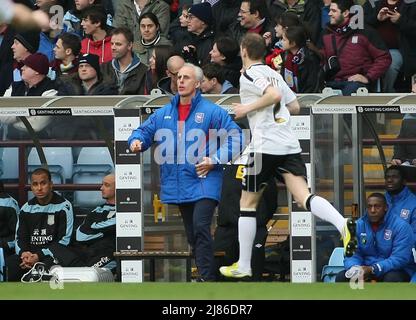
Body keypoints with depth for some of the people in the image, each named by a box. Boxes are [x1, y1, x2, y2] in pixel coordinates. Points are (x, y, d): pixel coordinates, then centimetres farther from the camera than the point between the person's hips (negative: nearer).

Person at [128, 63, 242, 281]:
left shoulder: (212, 112, -4)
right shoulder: (163, 114, 12)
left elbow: (234, 138, -7)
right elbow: (145, 131, 19)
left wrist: (214, 160, -15)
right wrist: (136, 141, -4)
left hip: (204, 181, -6)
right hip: (179, 187, 6)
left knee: (200, 227, -21)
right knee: (192, 236, 10)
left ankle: (207, 278, -20)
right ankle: (206, 276, 19)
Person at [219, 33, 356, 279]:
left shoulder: (249, 75, -3)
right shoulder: (273, 74, 21)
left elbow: (274, 95, -19)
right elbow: (295, 106, 25)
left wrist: (248, 108, -9)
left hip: (265, 146, -6)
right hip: (290, 145, 6)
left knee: (248, 203, 9)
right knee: (304, 197, -9)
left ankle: (243, 266, 12)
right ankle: (344, 225, -38)